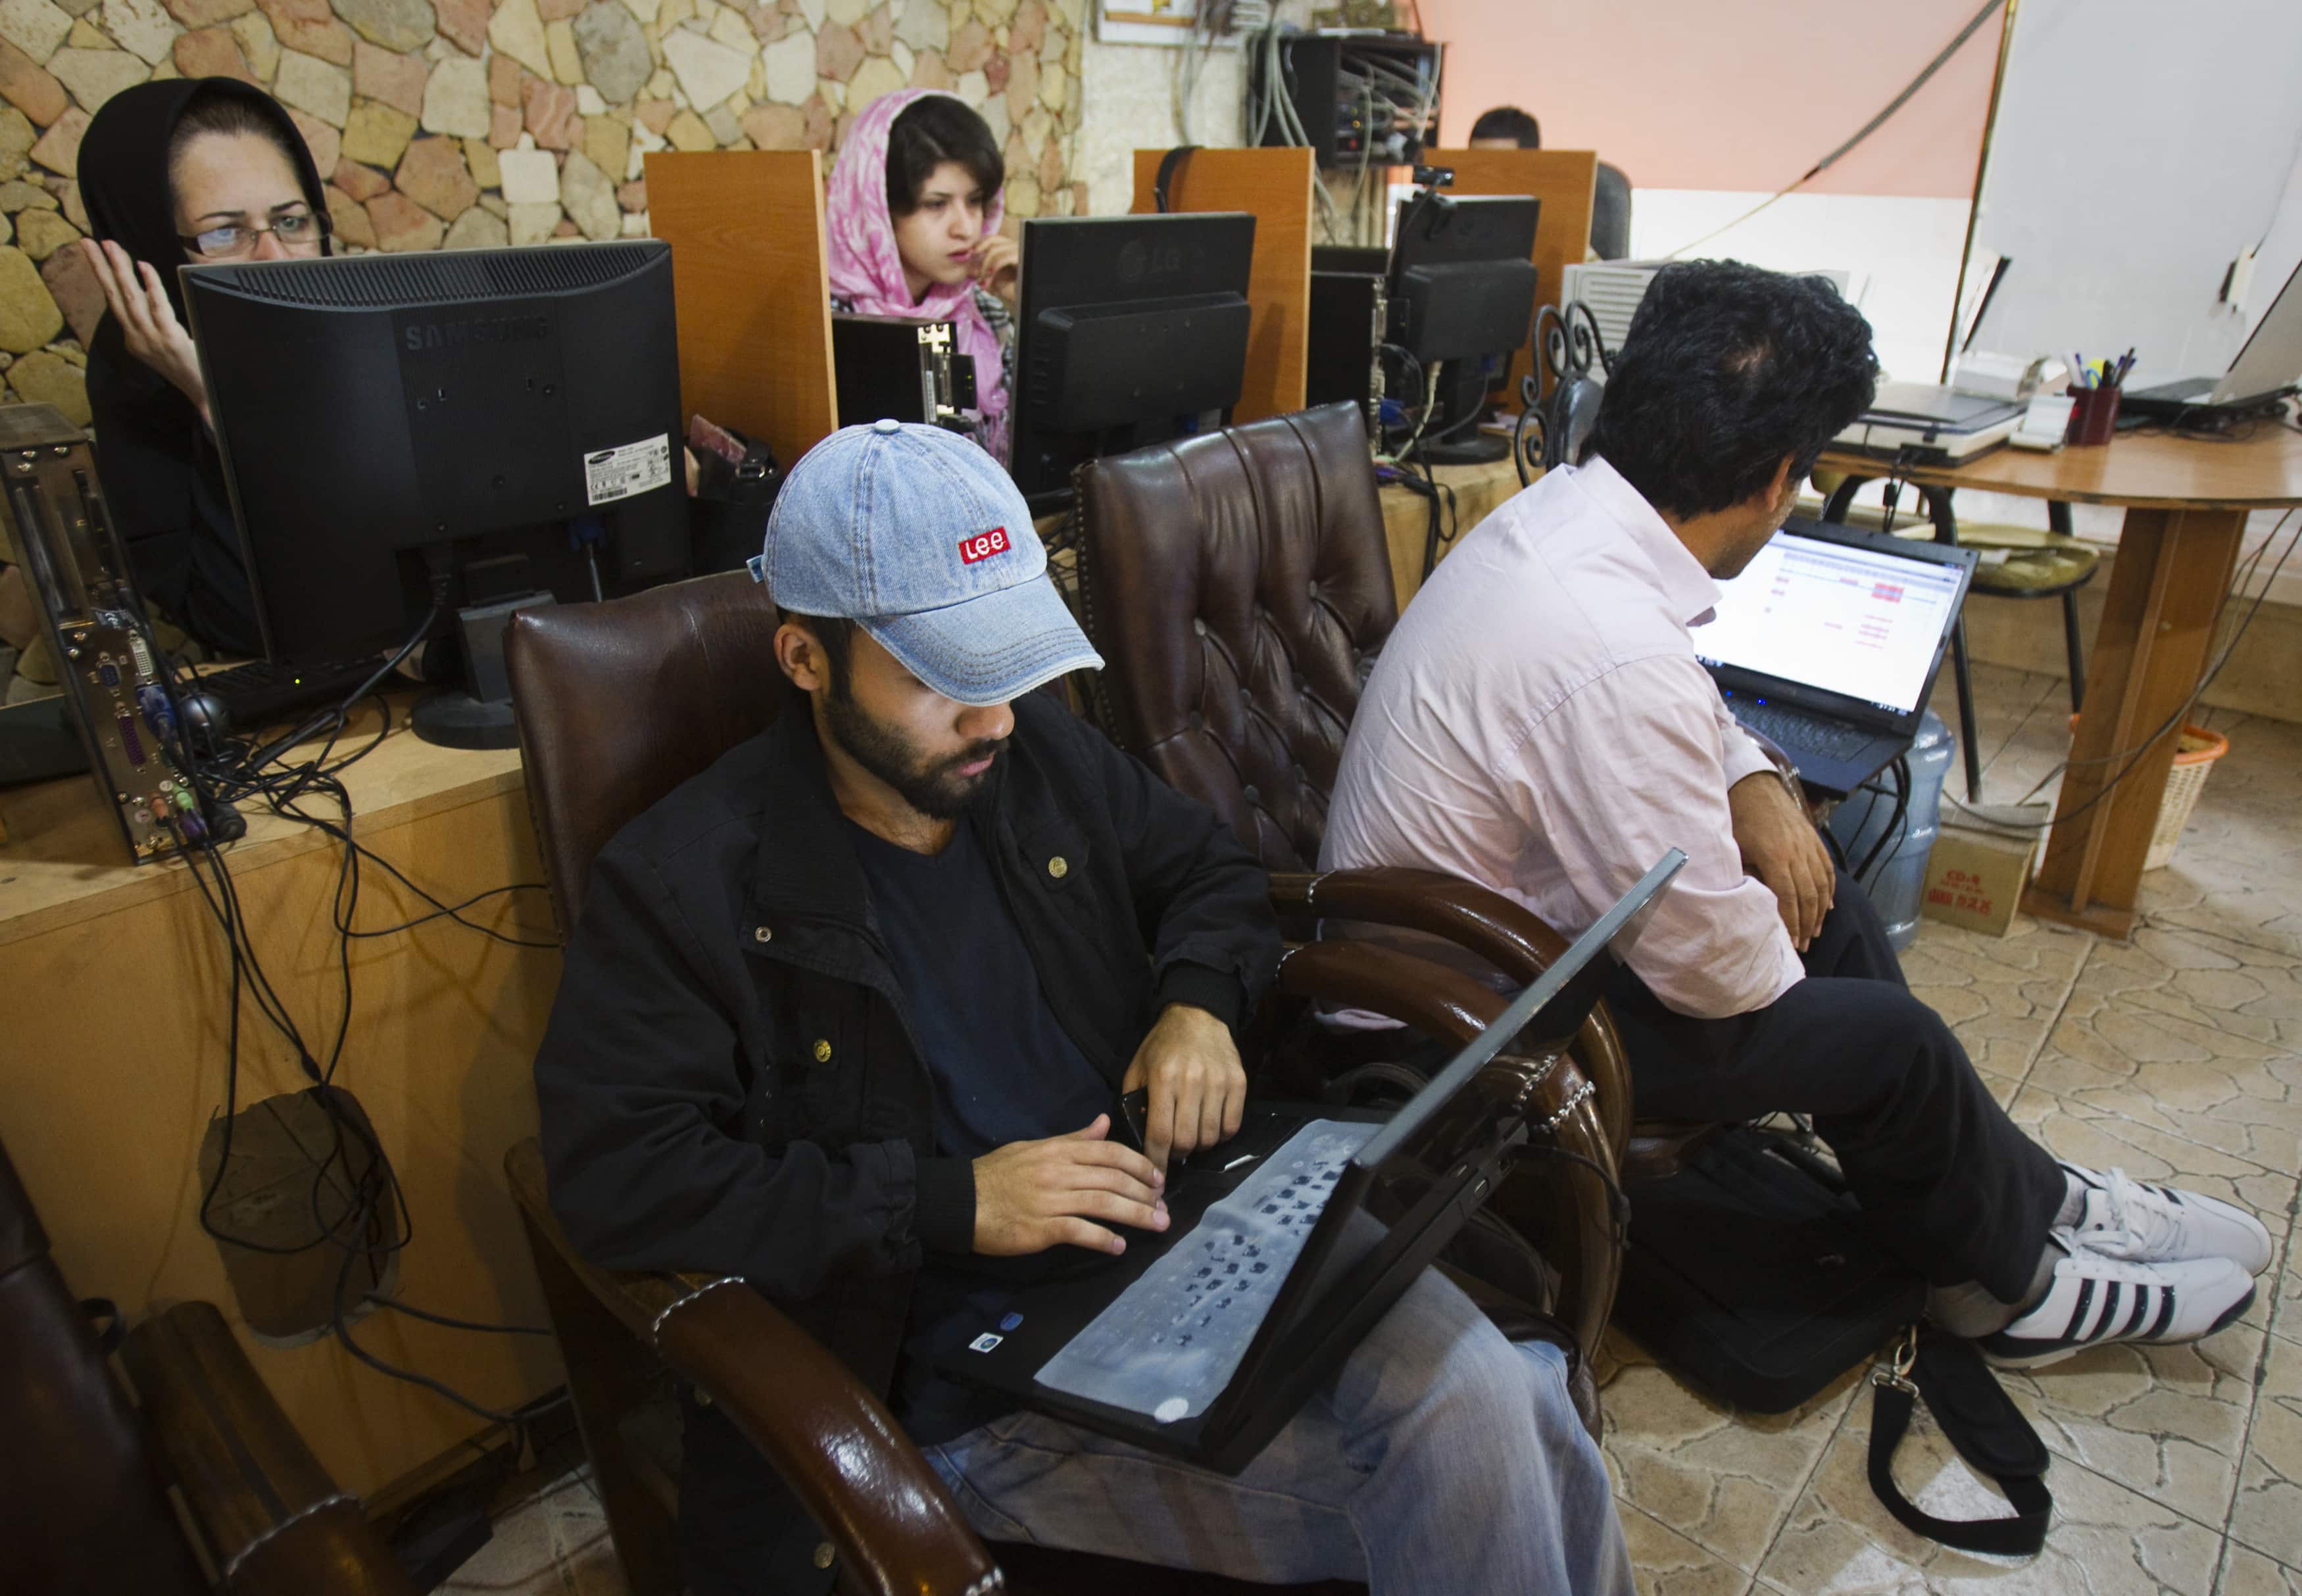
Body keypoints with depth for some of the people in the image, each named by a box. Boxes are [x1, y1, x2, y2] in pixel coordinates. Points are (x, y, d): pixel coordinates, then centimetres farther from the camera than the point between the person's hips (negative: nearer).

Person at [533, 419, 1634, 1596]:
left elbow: (1209, 869, 20)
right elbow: (616, 1173, -14)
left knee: (1481, 1398, -19)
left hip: (1201, 1228, 5)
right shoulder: (681, 883, -9)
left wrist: (1199, 998, -3)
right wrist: (949, 1202, -19)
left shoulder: (1038, 753, 7)